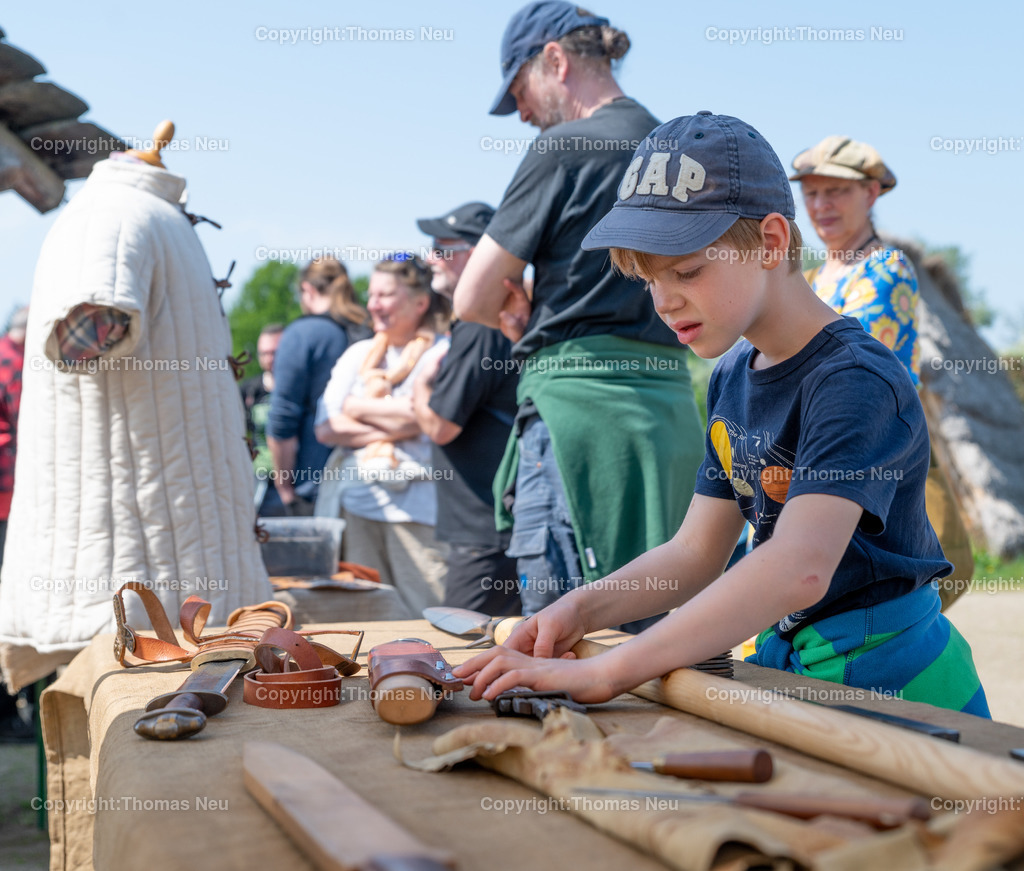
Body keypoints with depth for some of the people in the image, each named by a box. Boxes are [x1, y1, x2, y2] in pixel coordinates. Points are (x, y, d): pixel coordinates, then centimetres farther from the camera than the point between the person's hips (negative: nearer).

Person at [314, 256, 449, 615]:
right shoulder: (359, 354, 17)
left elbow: (423, 416, -15)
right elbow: (326, 428, 8)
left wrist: (357, 407, 1)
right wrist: (392, 428, -5)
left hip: (418, 507, -5)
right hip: (360, 502, 5)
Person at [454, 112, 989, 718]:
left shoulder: (859, 381, -20)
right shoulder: (731, 376, 8)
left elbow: (800, 569, -34)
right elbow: (696, 554, 10)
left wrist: (605, 673, -37)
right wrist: (581, 609, -8)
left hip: (893, 681, -6)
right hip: (783, 656, 7)